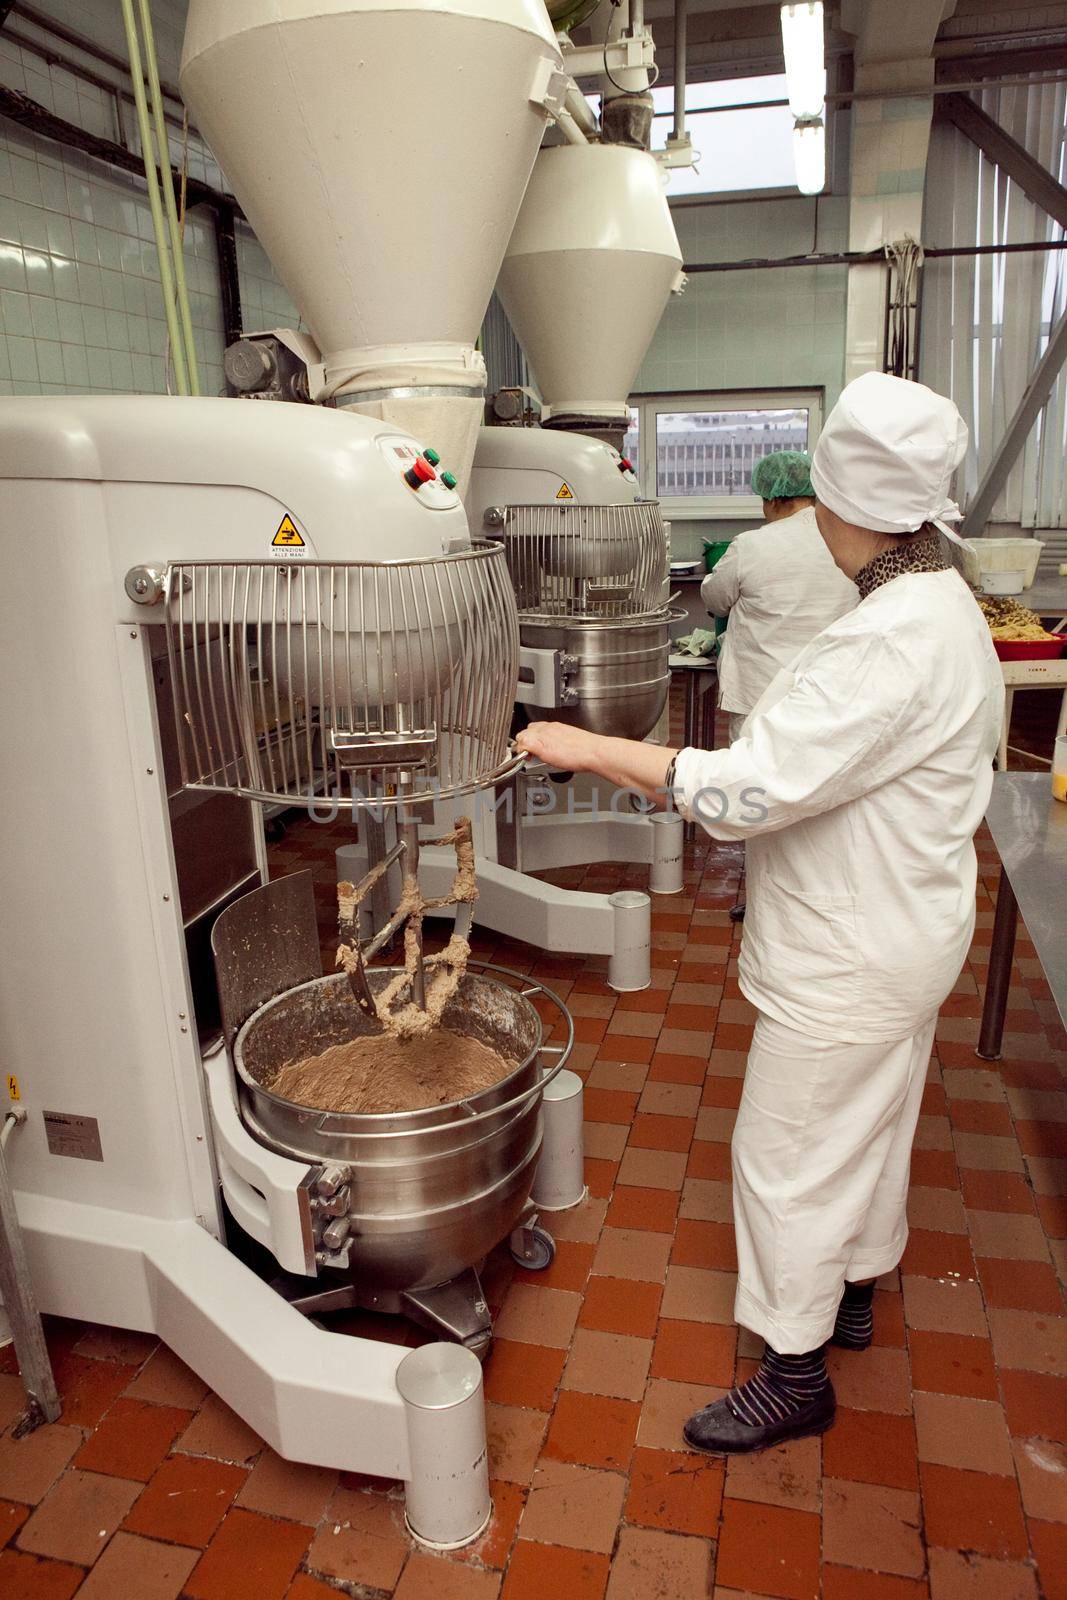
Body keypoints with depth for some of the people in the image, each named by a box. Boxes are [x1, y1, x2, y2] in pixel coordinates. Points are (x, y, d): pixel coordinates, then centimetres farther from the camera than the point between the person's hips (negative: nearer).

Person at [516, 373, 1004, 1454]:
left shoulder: (890, 644, -30)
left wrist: (591, 749, -27)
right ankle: (850, 1291, 49)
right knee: (871, 1123, 26)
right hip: (905, 931, 10)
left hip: (850, 956, -10)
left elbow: (748, 789, -33)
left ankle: (795, 1376, 28)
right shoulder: (945, 607, 4)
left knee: (789, 1153, 7)